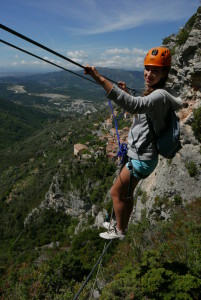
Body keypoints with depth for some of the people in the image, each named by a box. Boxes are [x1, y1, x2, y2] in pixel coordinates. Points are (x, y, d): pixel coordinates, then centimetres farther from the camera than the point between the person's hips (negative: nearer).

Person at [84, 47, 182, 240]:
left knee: (116, 193, 7)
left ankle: (119, 231, 29)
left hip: (142, 159, -10)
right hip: (139, 154, 10)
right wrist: (127, 93, 11)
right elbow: (139, 110, 24)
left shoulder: (159, 96, -24)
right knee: (126, 193, 23)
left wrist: (100, 79, -53)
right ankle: (122, 225, 43)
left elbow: (134, 105, -46)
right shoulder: (155, 93, 7)